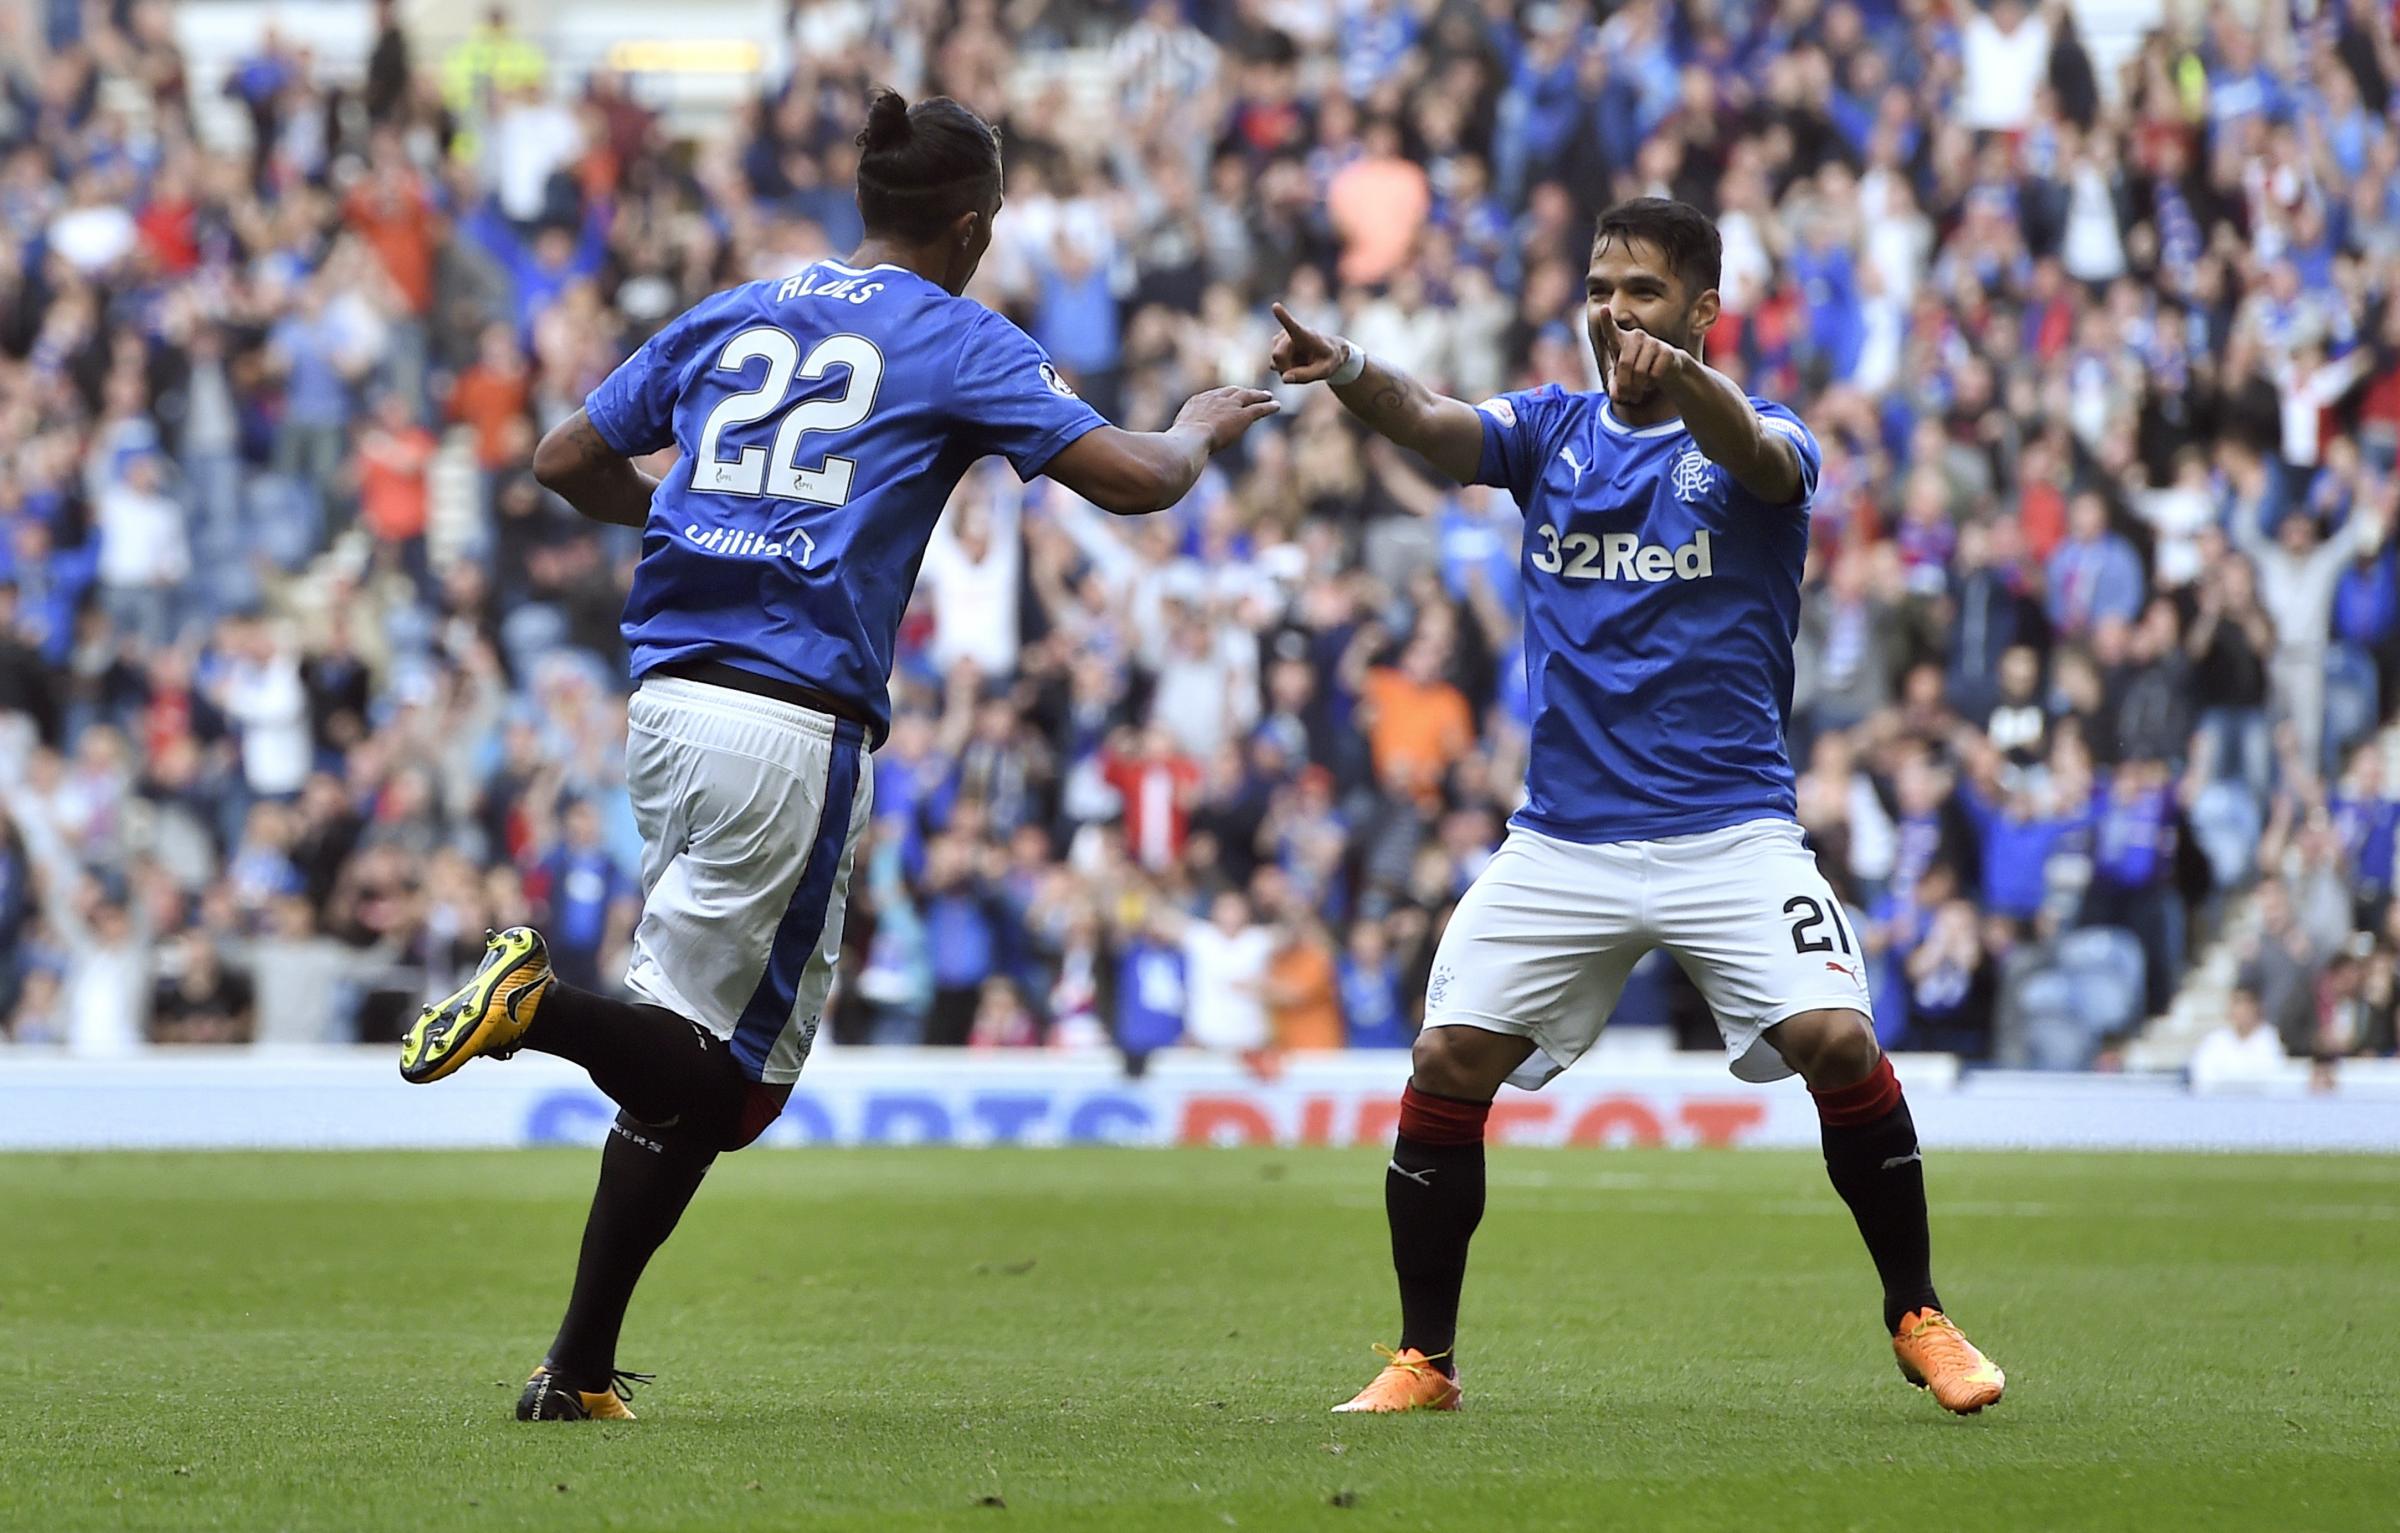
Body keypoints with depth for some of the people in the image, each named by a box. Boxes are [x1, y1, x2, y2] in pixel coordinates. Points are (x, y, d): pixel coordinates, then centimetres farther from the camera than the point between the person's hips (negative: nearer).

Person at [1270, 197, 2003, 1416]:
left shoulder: (1756, 442, -2)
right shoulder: (1551, 430, 7)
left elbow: (1757, 456, -28)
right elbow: (1432, 425, -13)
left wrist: (1677, 376, -51)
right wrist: (1349, 375, -37)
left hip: (1731, 833, -3)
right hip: (1561, 842, 3)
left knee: (1838, 1042, -19)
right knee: (1446, 1065, -7)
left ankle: (1917, 1317, 0)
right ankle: (1422, 1360, 8)